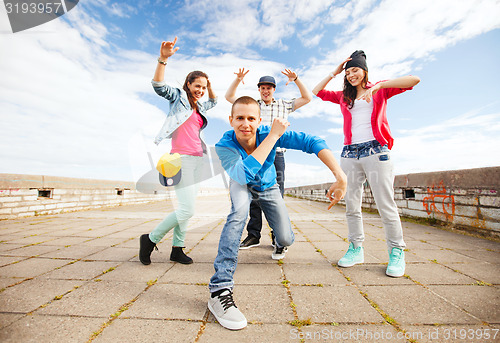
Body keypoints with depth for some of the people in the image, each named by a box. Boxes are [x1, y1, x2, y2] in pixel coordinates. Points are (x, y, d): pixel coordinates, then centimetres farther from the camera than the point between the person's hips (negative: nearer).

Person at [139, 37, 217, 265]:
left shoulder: (199, 106, 22)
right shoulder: (178, 97, 4)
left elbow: (213, 101, 40)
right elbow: (158, 86, -13)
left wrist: (209, 85, 24)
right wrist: (163, 59, -26)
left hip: (197, 158, 8)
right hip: (181, 158, -7)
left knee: (186, 208, 8)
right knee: (187, 209, -13)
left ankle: (177, 249, 19)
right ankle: (151, 239, 9)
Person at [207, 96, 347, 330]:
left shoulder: (269, 133, -30)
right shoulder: (224, 146, -33)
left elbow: (311, 142, -36)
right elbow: (245, 174, -50)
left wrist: (340, 177, -47)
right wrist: (273, 136, -47)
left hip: (268, 187, 2)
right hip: (242, 185, -1)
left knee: (286, 239, -4)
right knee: (240, 209, -38)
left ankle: (279, 243, 41)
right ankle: (219, 289, -30)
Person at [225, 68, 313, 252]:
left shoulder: (284, 105, 16)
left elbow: (307, 98, 14)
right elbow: (229, 96, 15)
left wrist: (296, 79, 3)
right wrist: (238, 79, 1)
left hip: (276, 155, 0)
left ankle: (277, 237, 12)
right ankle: (253, 236, 12)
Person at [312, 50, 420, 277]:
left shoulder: (380, 90, 13)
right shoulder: (343, 97, 21)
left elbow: (414, 80, 0)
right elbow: (316, 92, 22)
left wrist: (378, 86, -9)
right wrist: (334, 73, 19)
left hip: (375, 149, -3)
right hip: (349, 152, 4)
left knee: (385, 203, -5)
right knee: (351, 204, 1)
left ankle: (397, 252, 10)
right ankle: (356, 248, 12)